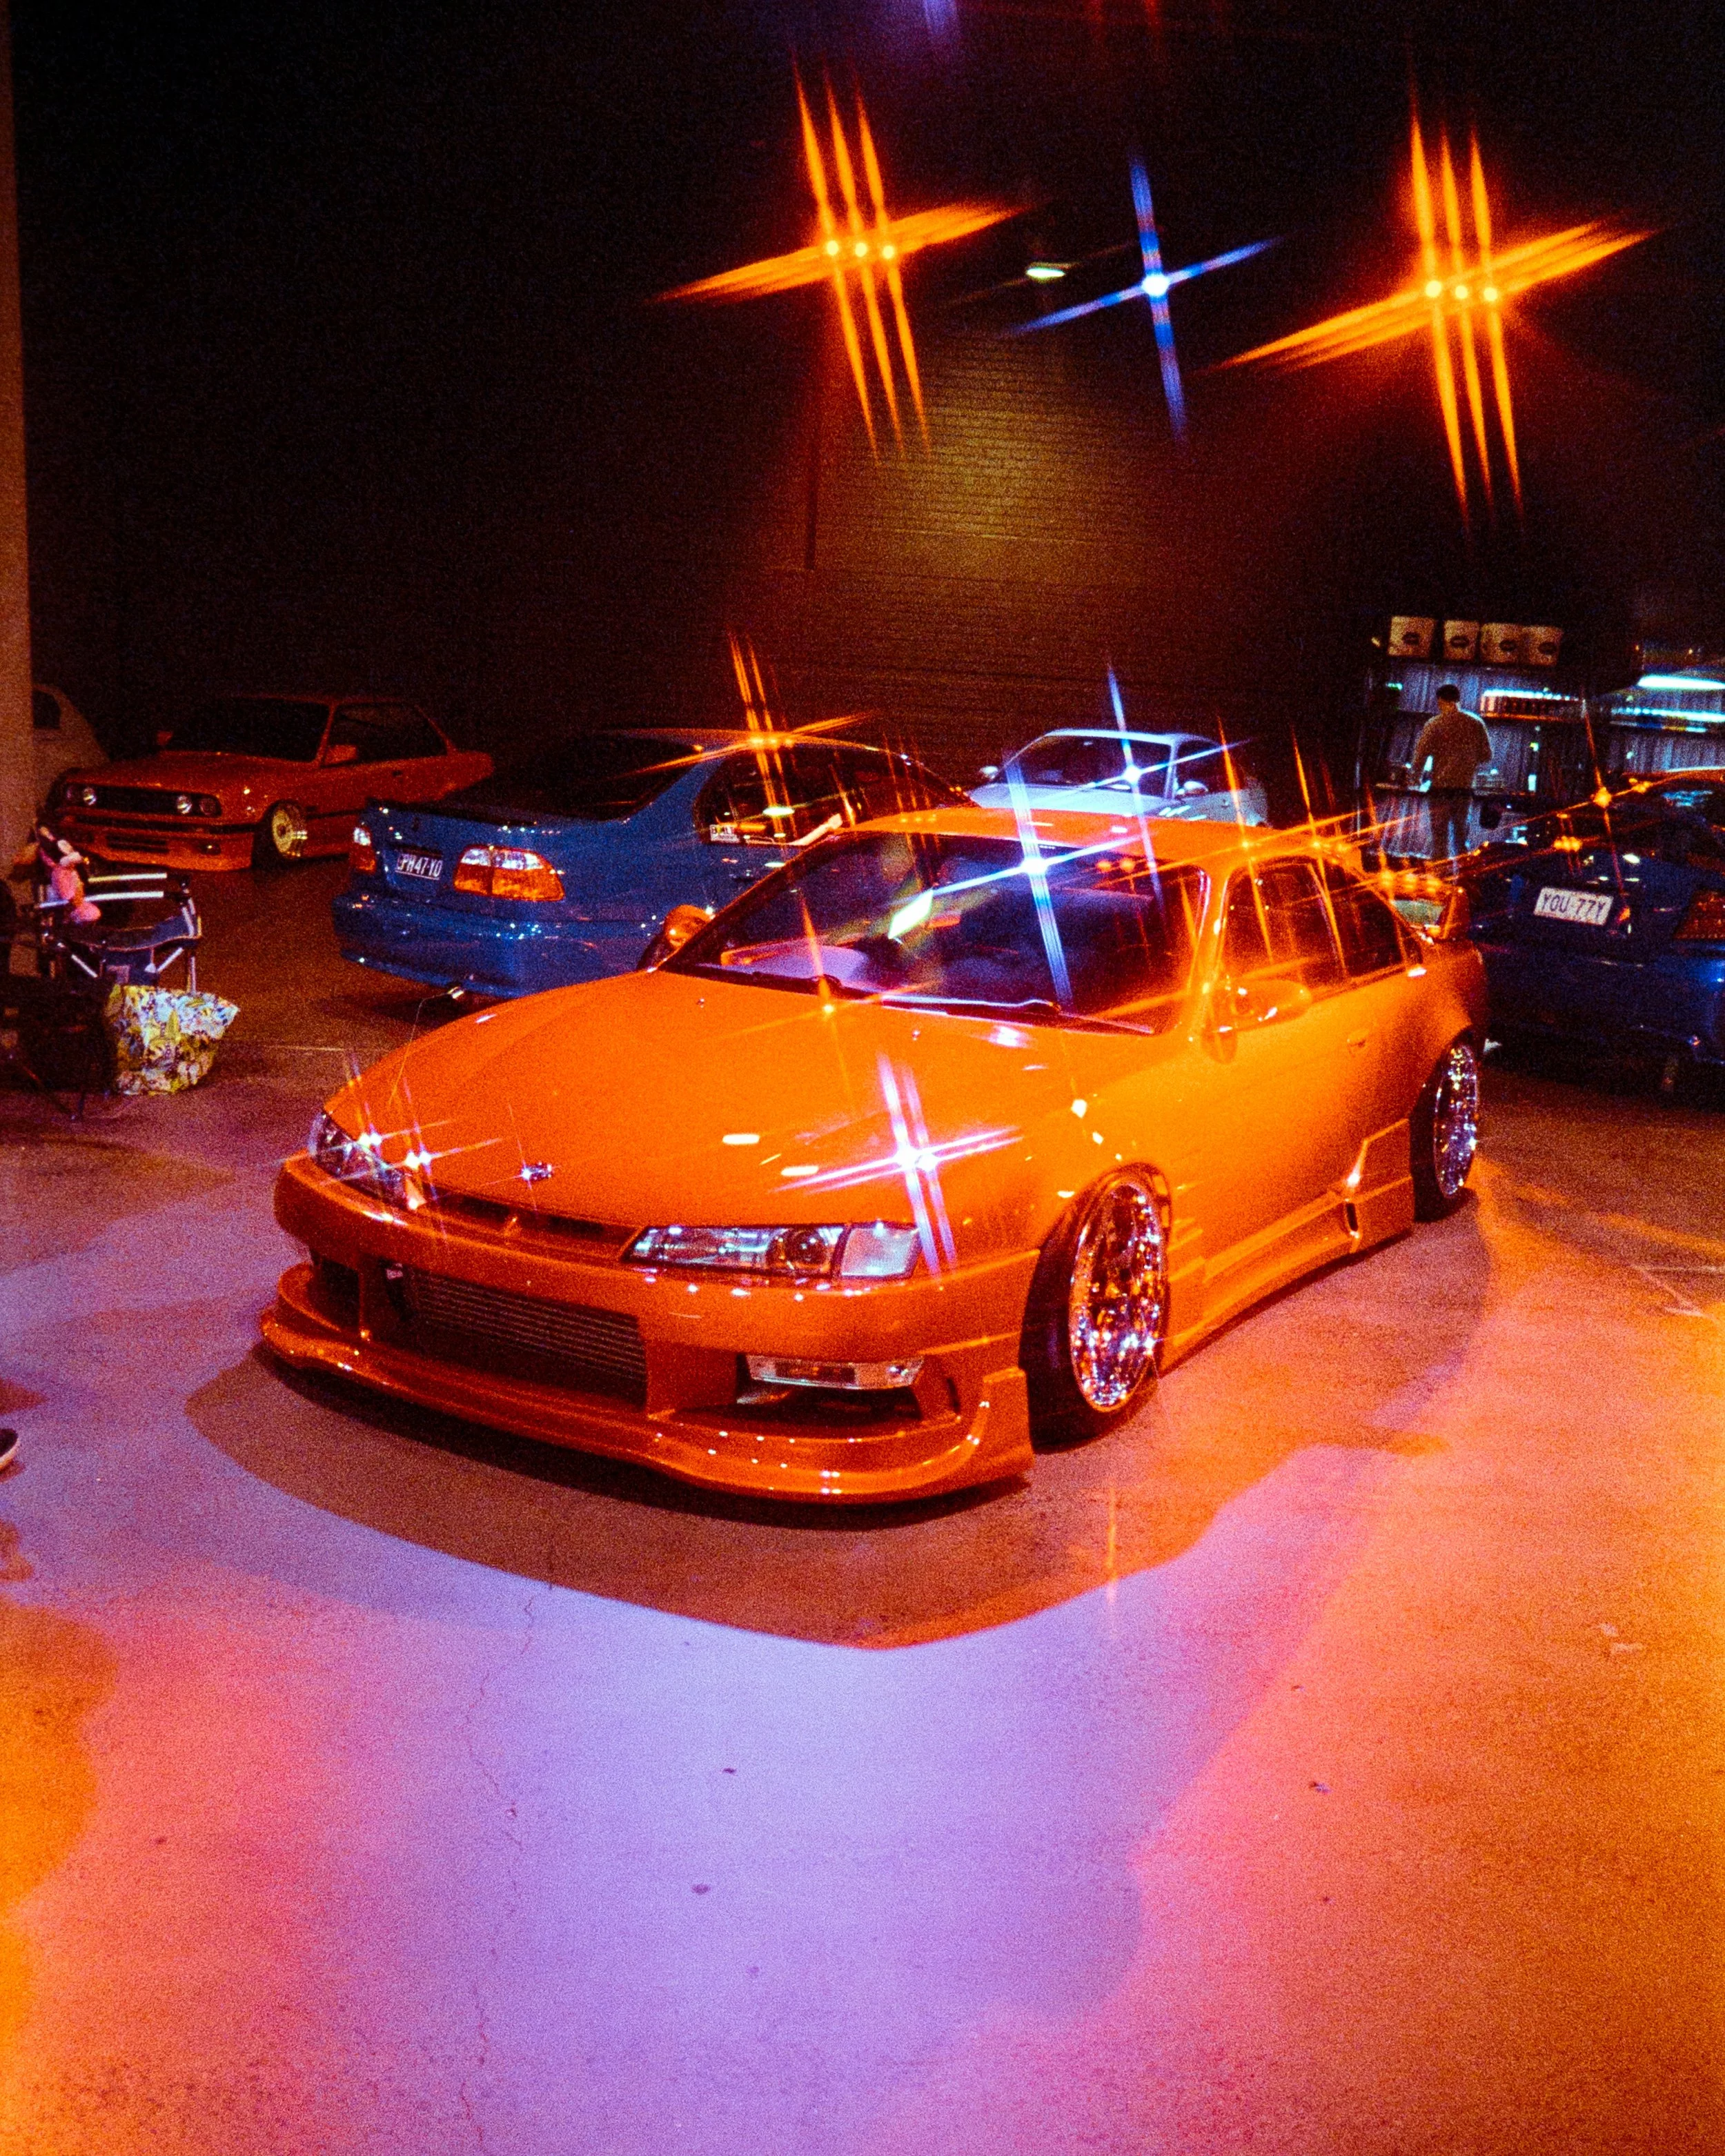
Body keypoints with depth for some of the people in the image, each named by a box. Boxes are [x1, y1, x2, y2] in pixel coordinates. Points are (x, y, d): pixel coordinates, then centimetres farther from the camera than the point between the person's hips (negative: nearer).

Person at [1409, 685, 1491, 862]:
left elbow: (1420, 755, -11)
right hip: (1465, 787, 3)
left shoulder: (1434, 725, -6)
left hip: (1441, 788, -3)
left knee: (1440, 836, 1)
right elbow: (1487, 756, 7)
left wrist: (1416, 777, 4)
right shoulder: (1476, 724, 3)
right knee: (1461, 834, 17)